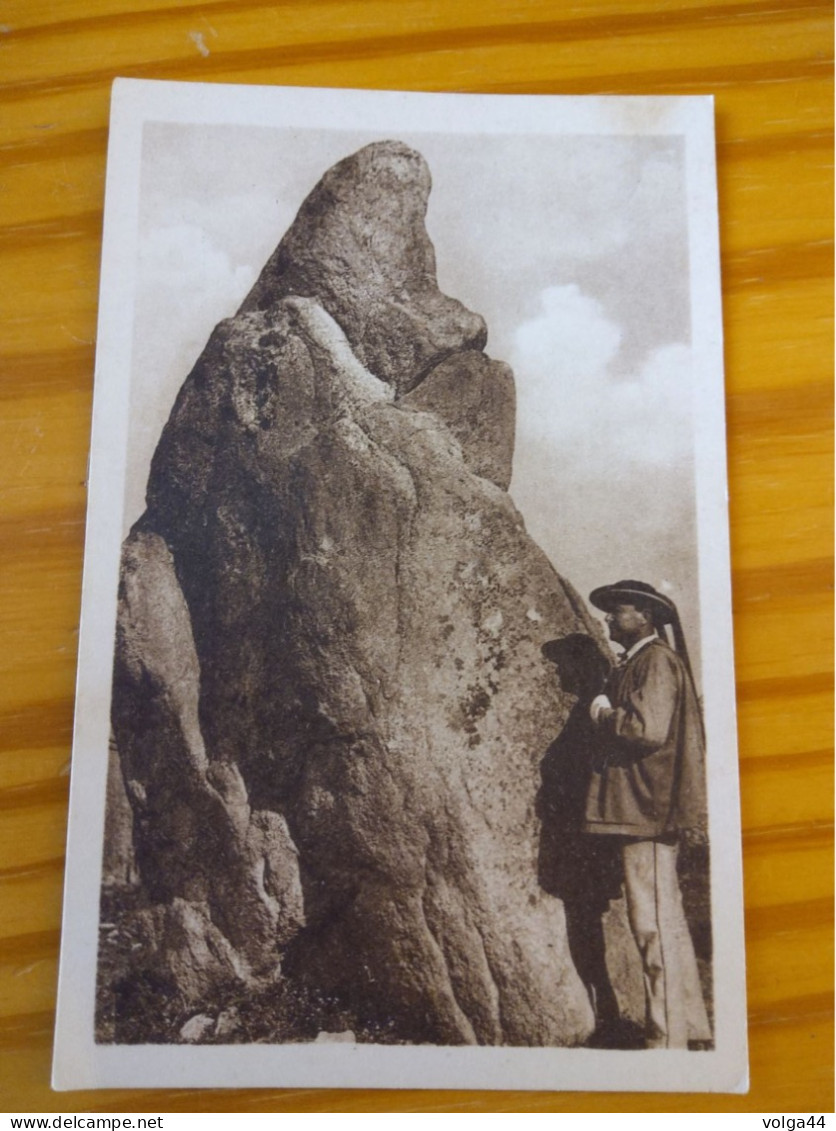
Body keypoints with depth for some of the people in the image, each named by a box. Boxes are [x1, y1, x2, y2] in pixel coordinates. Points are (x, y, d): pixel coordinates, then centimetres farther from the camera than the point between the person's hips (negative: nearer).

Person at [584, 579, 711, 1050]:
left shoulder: (658, 662, -12)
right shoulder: (633, 665, 19)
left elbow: (649, 728, -24)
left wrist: (603, 713, -9)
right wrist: (609, 715, 11)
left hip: (649, 809, -11)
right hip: (639, 809, 11)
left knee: (654, 923, -8)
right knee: (666, 922, 16)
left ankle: (667, 1037, -2)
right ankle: (688, 1023, 27)